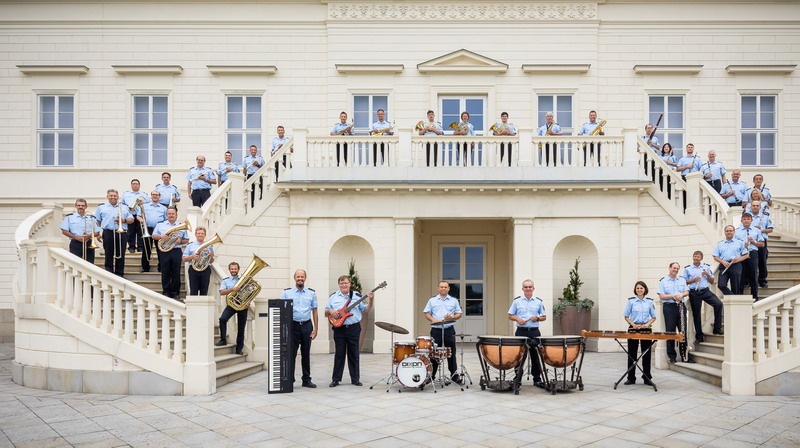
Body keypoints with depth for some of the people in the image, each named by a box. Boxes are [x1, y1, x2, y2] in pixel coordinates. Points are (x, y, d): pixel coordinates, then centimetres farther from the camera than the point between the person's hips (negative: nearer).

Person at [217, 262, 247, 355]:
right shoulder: (226, 281, 8)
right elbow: (221, 292, -6)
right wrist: (232, 289, -21)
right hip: (231, 304, -1)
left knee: (241, 328, 1)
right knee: (222, 319, -27)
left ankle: (239, 349, 10)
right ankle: (223, 339, -11)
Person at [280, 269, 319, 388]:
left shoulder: (311, 293, 7)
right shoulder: (286, 292, 2)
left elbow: (314, 311, 7)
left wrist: (315, 328, 1)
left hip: (307, 325, 2)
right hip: (292, 325, -2)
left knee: (306, 354, 8)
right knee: (291, 353, -1)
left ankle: (306, 380, 16)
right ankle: (289, 379, 6)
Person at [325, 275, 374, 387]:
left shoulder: (357, 296, 7)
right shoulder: (333, 297, 7)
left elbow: (365, 311, 7)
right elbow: (326, 313, 10)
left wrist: (370, 301, -8)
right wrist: (330, 311, -12)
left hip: (354, 328, 0)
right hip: (339, 328, 0)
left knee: (354, 354, 5)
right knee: (339, 354, 2)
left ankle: (355, 379, 13)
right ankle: (336, 379, 9)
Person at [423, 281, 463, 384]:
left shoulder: (454, 301, 9)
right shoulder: (432, 300, 9)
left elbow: (459, 314, 8)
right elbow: (426, 313, 7)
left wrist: (452, 318, -12)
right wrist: (433, 320, -11)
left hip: (449, 330, 0)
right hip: (436, 330, 0)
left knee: (451, 353, 4)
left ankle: (454, 375, 12)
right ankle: (432, 375, 13)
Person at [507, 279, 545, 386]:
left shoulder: (539, 302, 6)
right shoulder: (517, 301, 3)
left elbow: (544, 317, 10)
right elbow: (510, 316, 6)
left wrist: (537, 318, -10)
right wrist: (517, 319, -13)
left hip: (534, 332, 1)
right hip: (521, 331, -1)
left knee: (535, 356, 5)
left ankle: (537, 379, 14)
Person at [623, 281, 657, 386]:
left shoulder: (650, 302, 3)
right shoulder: (631, 301, 0)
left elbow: (653, 317, 6)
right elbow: (626, 316, 2)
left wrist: (647, 324, -12)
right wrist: (633, 325, -14)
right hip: (633, 329, 0)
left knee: (646, 354, 5)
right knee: (632, 354, 3)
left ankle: (647, 378, 15)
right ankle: (631, 378, 11)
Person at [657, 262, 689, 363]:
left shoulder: (682, 280, 16)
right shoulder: (663, 281, 4)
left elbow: (687, 292, 9)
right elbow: (661, 296, -3)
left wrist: (681, 295, -13)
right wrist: (672, 296, -16)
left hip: (680, 306, 3)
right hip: (669, 307, -3)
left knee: (683, 330, 1)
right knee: (670, 332, -2)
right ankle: (672, 357, 4)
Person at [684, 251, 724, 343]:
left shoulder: (706, 267, 10)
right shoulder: (687, 269, 6)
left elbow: (712, 282, 12)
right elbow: (684, 282, 6)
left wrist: (707, 274, -7)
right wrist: (693, 280, -10)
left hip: (705, 291, 1)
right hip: (694, 293, -1)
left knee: (718, 304, -22)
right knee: (696, 314, 4)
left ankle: (717, 328, -12)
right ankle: (699, 335, 15)